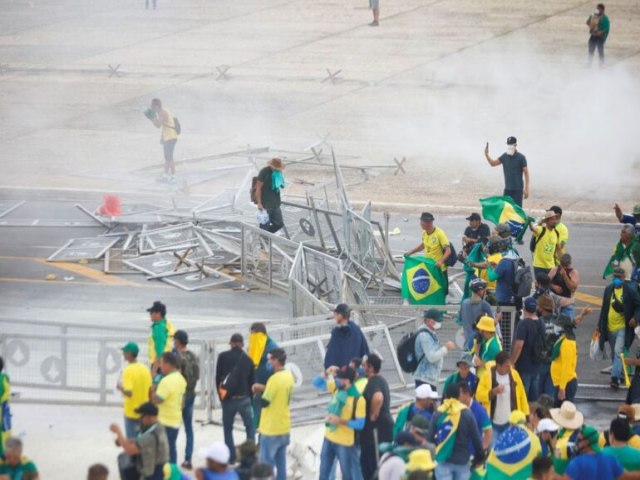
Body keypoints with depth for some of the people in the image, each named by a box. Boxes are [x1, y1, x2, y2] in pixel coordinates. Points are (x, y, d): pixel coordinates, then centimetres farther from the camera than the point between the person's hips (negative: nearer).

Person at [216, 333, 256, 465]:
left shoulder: (223, 357, -3)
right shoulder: (248, 359, 2)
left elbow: (218, 377, -2)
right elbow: (252, 381, 5)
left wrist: (221, 395, 10)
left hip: (228, 398, -1)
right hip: (244, 398, 1)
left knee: (228, 428, 11)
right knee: (250, 426, 14)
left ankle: (231, 457, 8)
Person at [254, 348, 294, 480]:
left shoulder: (275, 379, -23)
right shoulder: (289, 376, 5)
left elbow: (264, 402, -21)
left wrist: (261, 390, -1)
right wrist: (264, 388, 8)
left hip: (271, 429, -8)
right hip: (284, 427, 8)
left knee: (266, 464, -1)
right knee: (281, 462, 15)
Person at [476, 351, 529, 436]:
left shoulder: (514, 374, 1)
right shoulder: (488, 375, -6)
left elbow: (522, 396, 4)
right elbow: (479, 395, -9)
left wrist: (526, 416, 1)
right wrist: (493, 392, -25)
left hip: (511, 422, 2)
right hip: (493, 422, -2)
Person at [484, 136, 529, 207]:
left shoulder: (521, 158, -7)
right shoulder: (504, 157, 7)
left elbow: (526, 173, -6)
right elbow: (493, 163, 5)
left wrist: (526, 189, -10)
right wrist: (486, 155, -13)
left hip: (517, 189, -5)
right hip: (507, 188, 5)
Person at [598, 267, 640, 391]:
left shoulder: (630, 290, -10)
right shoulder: (608, 289, 5)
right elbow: (604, 308, 13)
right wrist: (600, 325, 14)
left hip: (623, 328, -5)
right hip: (610, 327, 5)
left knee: (618, 352, -17)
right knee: (615, 354, 16)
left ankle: (615, 378, -19)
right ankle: (619, 375, 31)